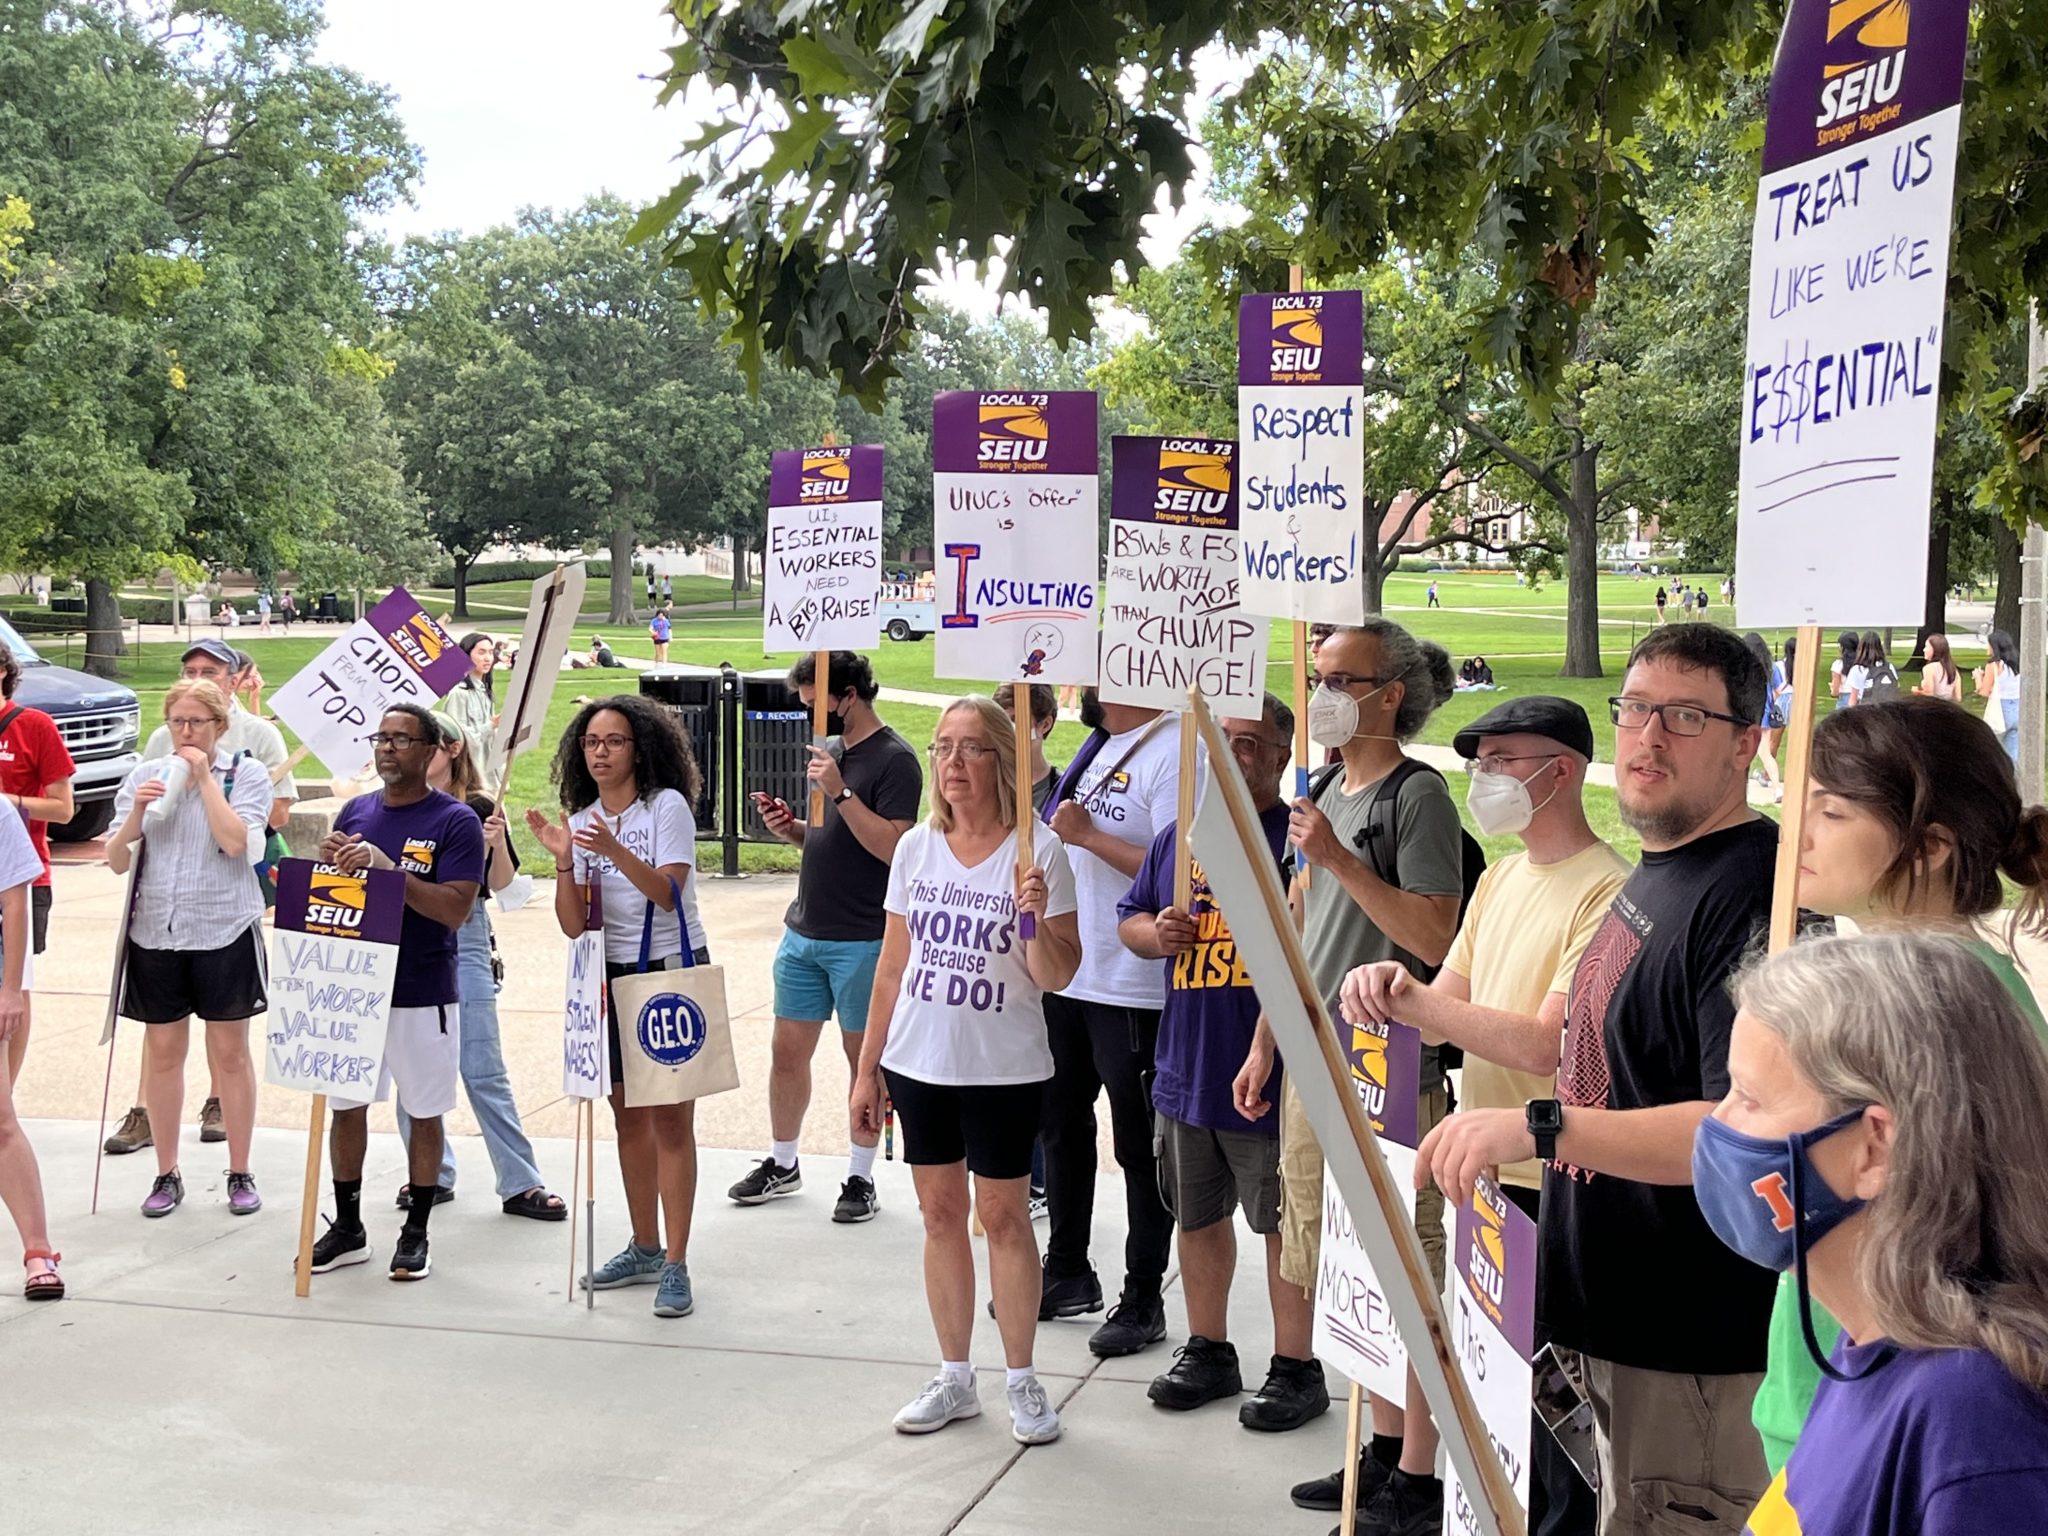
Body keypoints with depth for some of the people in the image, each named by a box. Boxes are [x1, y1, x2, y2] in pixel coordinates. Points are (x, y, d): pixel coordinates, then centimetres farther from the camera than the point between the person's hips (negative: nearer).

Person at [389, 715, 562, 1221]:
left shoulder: (478, 809, -1)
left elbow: (499, 884, -3)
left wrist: (497, 846, -20)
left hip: (463, 941, -4)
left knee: (482, 1070, -4)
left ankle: (521, 1184, 1)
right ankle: (431, 1174, 21)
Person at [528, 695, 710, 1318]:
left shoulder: (667, 805, -8)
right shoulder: (581, 821, 7)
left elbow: (668, 892, -19)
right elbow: (574, 925, 1)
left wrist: (614, 851, -31)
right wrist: (563, 861, -14)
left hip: (671, 972, -6)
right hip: (613, 977, 6)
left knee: (670, 1120, -6)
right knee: (629, 1117, 13)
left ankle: (675, 1265, -5)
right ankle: (645, 1249, 25)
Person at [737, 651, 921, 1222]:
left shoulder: (894, 759, -12)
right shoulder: (831, 750, 13)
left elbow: (892, 846, -21)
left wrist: (840, 792, -24)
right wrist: (790, 826, 2)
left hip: (862, 941, -8)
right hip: (803, 933, 8)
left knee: (864, 1058, 3)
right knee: (788, 1050, 12)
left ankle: (861, 1178, 14)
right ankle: (782, 1165, 26)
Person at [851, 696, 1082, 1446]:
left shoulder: (1038, 851, -9)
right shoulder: (916, 848, 3)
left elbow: (1057, 978, -10)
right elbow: (892, 967, 9)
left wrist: (1037, 922, -29)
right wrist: (866, 1069, 9)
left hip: (1003, 1068, -4)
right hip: (919, 1064, 4)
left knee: (1003, 1215, 3)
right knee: (940, 1213, 10)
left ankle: (1023, 1382, 15)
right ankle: (954, 1378, 20)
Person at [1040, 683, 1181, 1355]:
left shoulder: (1171, 753, -17)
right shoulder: (1096, 746, 11)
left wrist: (1087, 836, -19)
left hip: (1132, 991, -9)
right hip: (1065, 977, 9)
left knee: (1139, 1144, 3)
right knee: (1062, 1124, 19)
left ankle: (1143, 1300, 15)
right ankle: (1068, 1274, 34)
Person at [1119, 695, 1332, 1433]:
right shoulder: (1178, 836, 11)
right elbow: (1129, 918, 19)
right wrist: (1157, 934, -2)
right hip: (1186, 1069, 7)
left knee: (1285, 1224, 3)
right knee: (1198, 1215, 18)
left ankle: (1295, 1369, 15)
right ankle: (1208, 1350, 32)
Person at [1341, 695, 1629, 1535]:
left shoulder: (1606, 891, -18)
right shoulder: (1501, 877, 12)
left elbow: (1545, 1046, -23)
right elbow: (1447, 1013, 11)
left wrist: (1410, 996, -19)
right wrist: (1395, 989, -12)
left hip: (1551, 1186, -8)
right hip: (1483, 1172, 8)